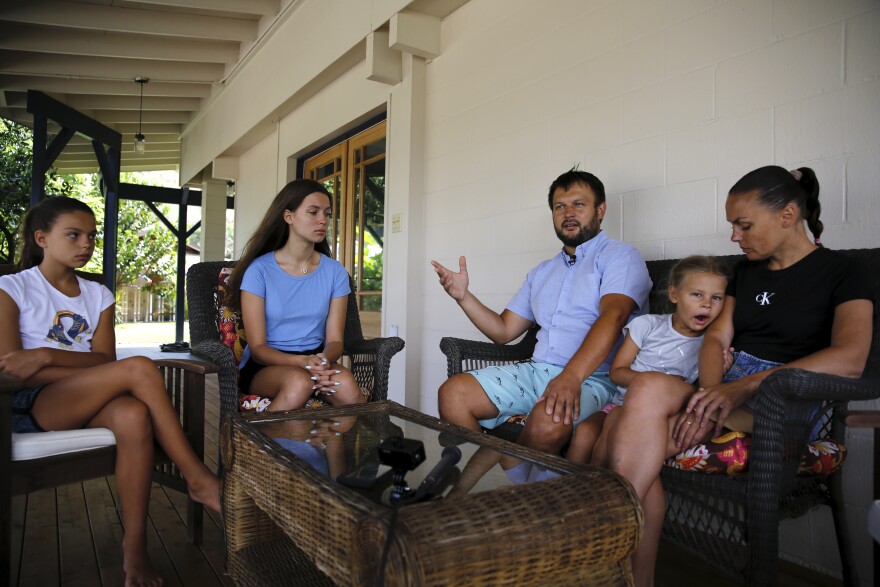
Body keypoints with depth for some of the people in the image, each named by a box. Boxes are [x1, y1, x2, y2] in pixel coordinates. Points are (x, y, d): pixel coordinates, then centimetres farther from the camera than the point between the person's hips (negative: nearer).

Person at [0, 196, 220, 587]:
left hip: (88, 404, 4)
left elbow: (105, 359, 1)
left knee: (134, 415, -35)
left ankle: (135, 548, -27)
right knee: (140, 368, -30)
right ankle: (199, 480, -23)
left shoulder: (98, 295, 15)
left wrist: (45, 355, -17)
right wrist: (102, 373, -15)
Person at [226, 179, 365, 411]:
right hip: (266, 366, -2)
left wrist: (324, 360, -22)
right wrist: (303, 361, -26)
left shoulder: (335, 272, 5)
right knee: (299, 381, -35)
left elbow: (334, 340, 2)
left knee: (346, 383, -31)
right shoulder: (259, 270, -5)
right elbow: (257, 347, -7)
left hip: (317, 361, 2)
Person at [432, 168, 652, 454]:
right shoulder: (543, 272, 23)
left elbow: (612, 317, -18)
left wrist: (571, 378, -33)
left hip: (592, 378, -5)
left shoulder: (619, 256, 1)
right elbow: (503, 331, 20)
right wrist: (463, 296, 4)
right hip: (536, 370, 6)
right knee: (454, 392, -14)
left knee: (549, 419, -37)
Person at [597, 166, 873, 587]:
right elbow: (716, 337, 11)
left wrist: (742, 387, -25)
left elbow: (850, 359, -15)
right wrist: (711, 391, -13)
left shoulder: (840, 273, 3)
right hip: (728, 392, 6)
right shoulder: (746, 271, 21)